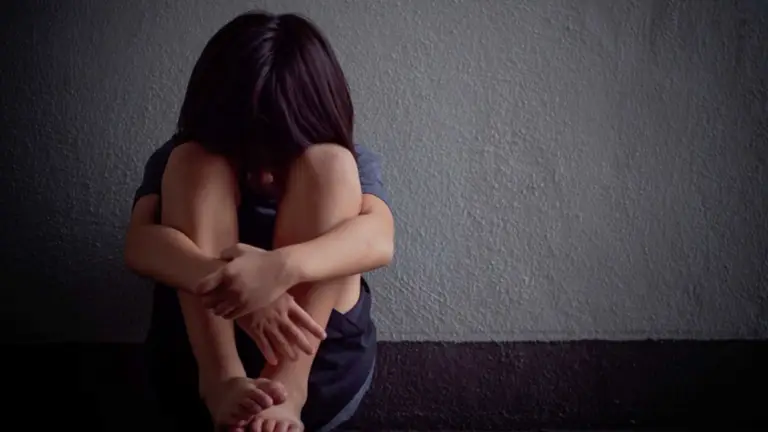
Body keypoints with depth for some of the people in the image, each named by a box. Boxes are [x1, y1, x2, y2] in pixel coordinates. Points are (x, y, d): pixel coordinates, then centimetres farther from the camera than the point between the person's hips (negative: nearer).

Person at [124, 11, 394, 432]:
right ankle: (222, 379, -33)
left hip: (322, 366, 0)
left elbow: (378, 237, -21)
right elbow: (140, 243, -17)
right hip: (197, 365, 1)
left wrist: (283, 268, -41)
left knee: (327, 164, -17)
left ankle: (287, 384, -34)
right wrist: (228, 282, -38)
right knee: (192, 162, -15)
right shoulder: (179, 162, 4)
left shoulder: (349, 165, 2)